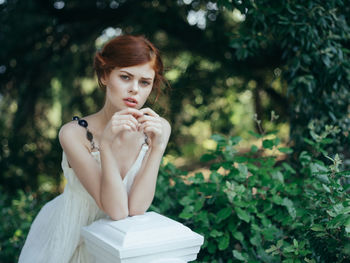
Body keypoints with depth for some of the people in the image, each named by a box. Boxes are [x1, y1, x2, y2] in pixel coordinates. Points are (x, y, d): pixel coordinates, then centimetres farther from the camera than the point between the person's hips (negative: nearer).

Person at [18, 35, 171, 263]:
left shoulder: (158, 129, -12)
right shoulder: (74, 134, -21)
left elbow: (136, 207, -18)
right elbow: (117, 210, -25)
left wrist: (157, 147, -26)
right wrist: (106, 144, -36)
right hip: (69, 241, -1)